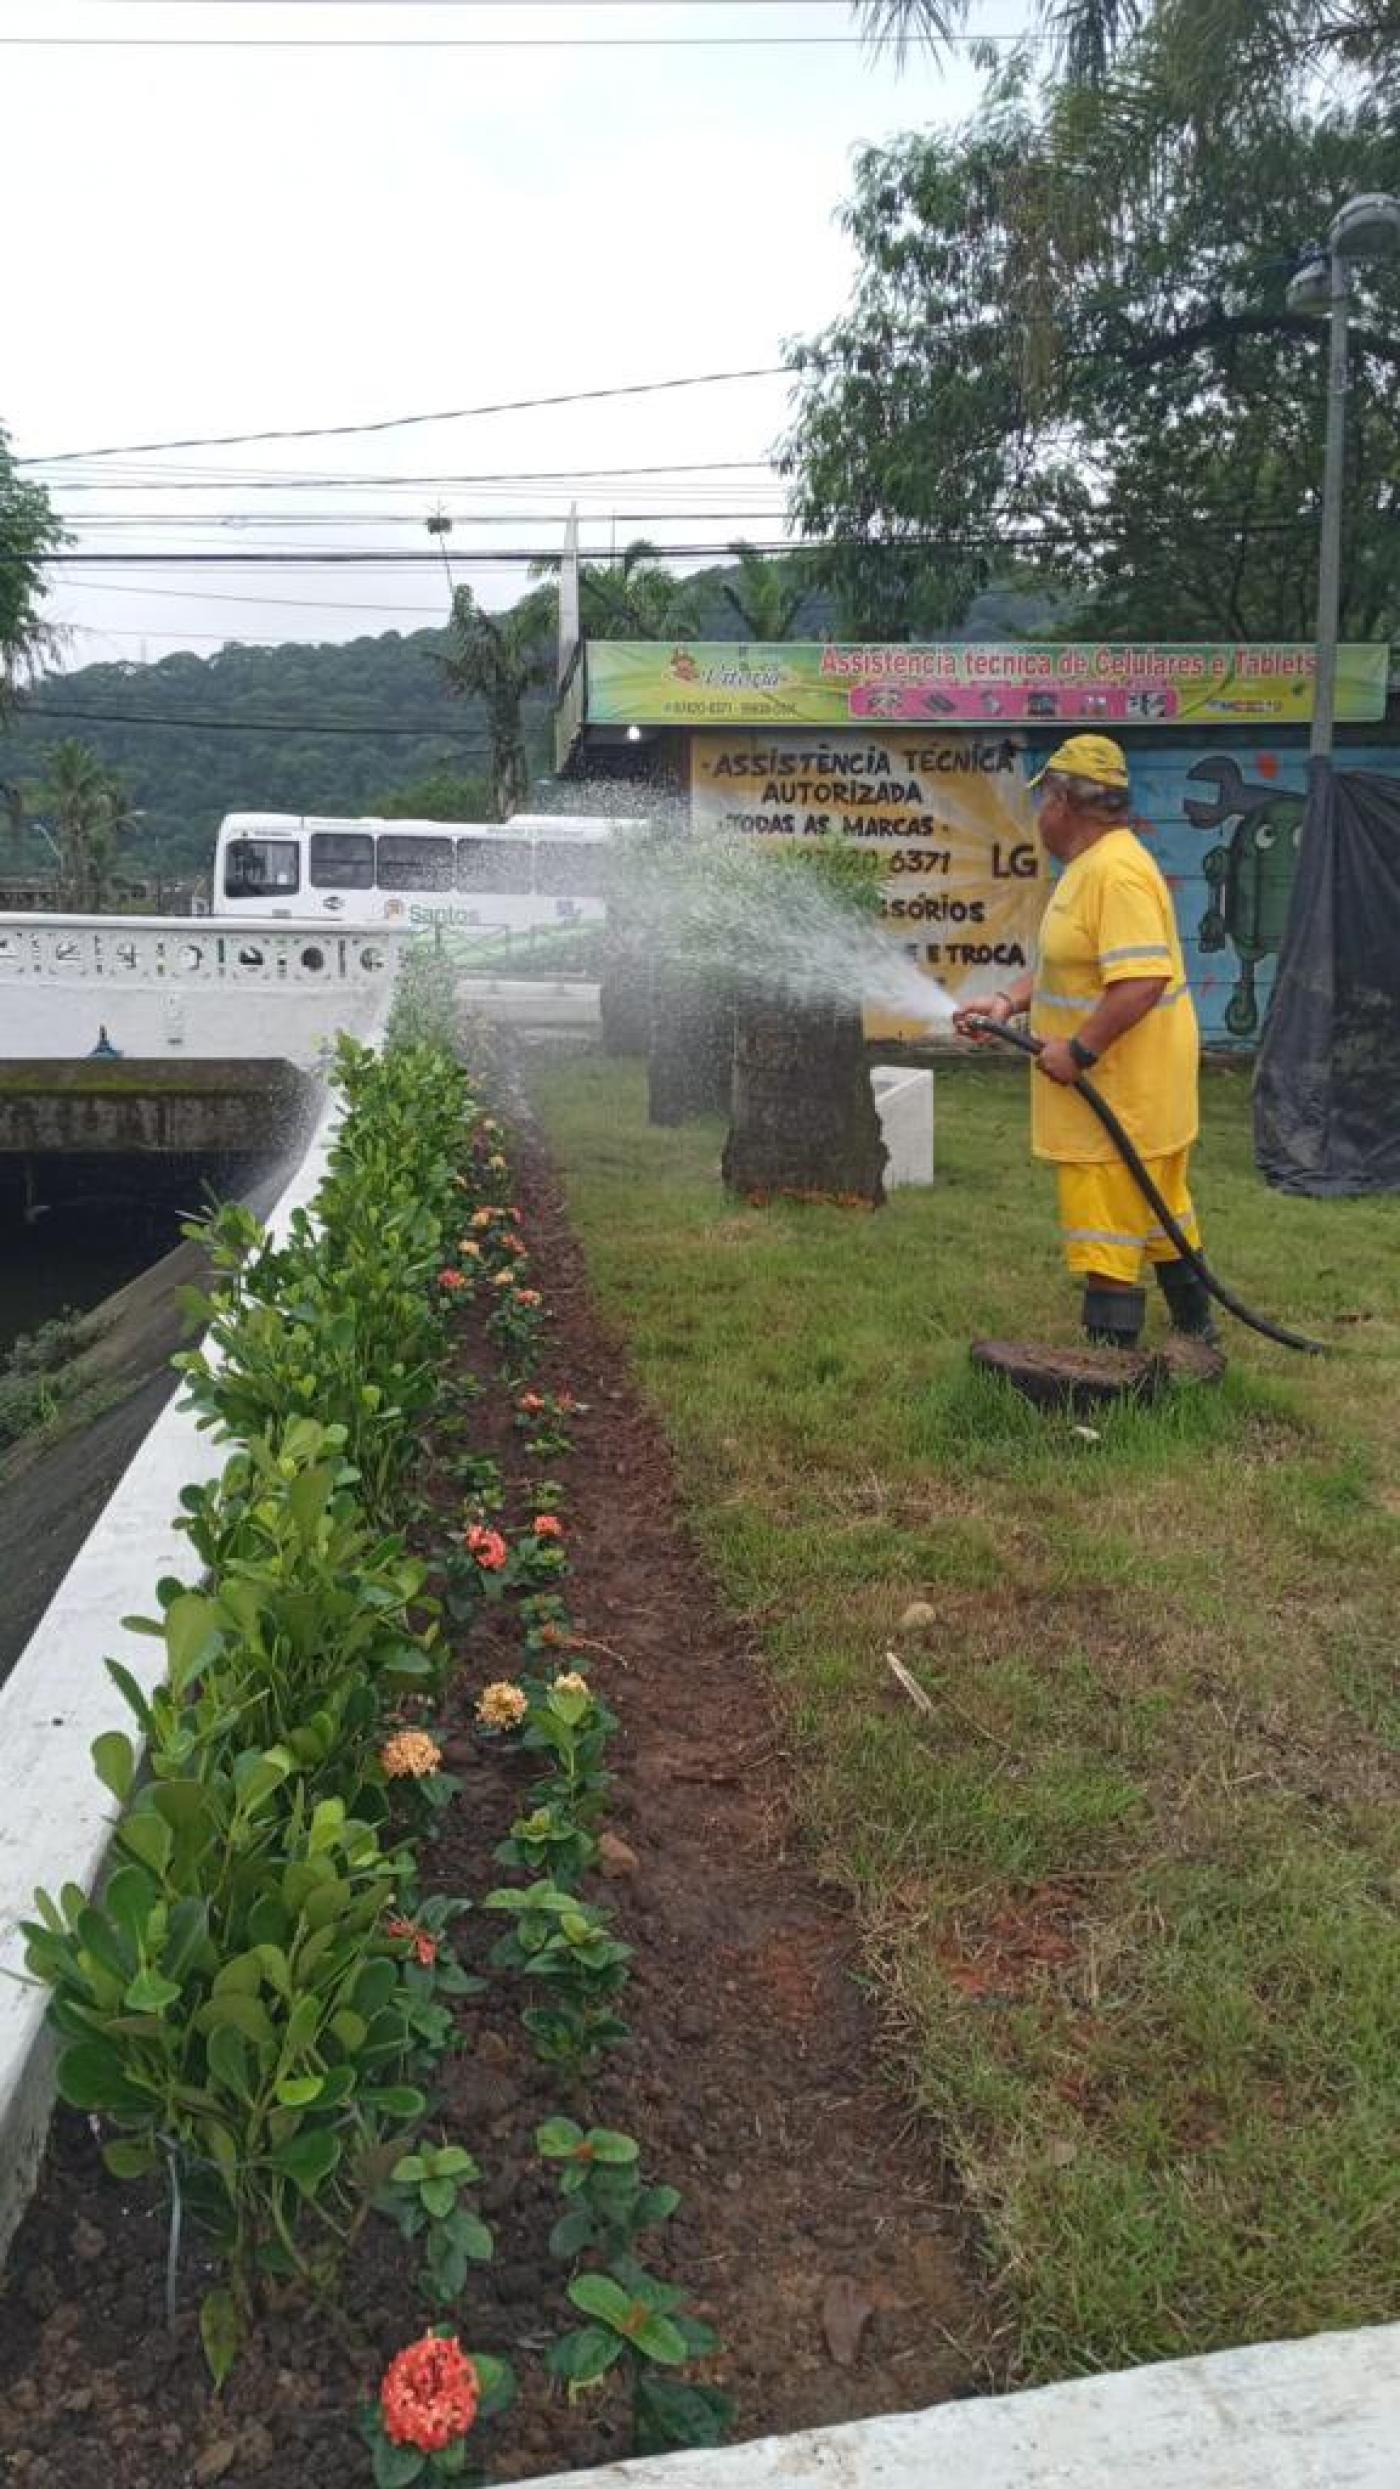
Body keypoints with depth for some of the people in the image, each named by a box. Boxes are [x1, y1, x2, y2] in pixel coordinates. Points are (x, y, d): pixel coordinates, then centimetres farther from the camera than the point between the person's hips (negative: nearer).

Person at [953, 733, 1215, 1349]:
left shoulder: (1116, 871, -23)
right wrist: (1009, 1002, 6)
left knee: (1108, 1229, -3)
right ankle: (1195, 1329, 37)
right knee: (1160, 1210, 22)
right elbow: (1069, 964, 18)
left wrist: (1079, 1050, -26)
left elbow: (1144, 978, -31)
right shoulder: (1090, 865, 11)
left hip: (1121, 1091, -11)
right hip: (1127, 1086, 11)